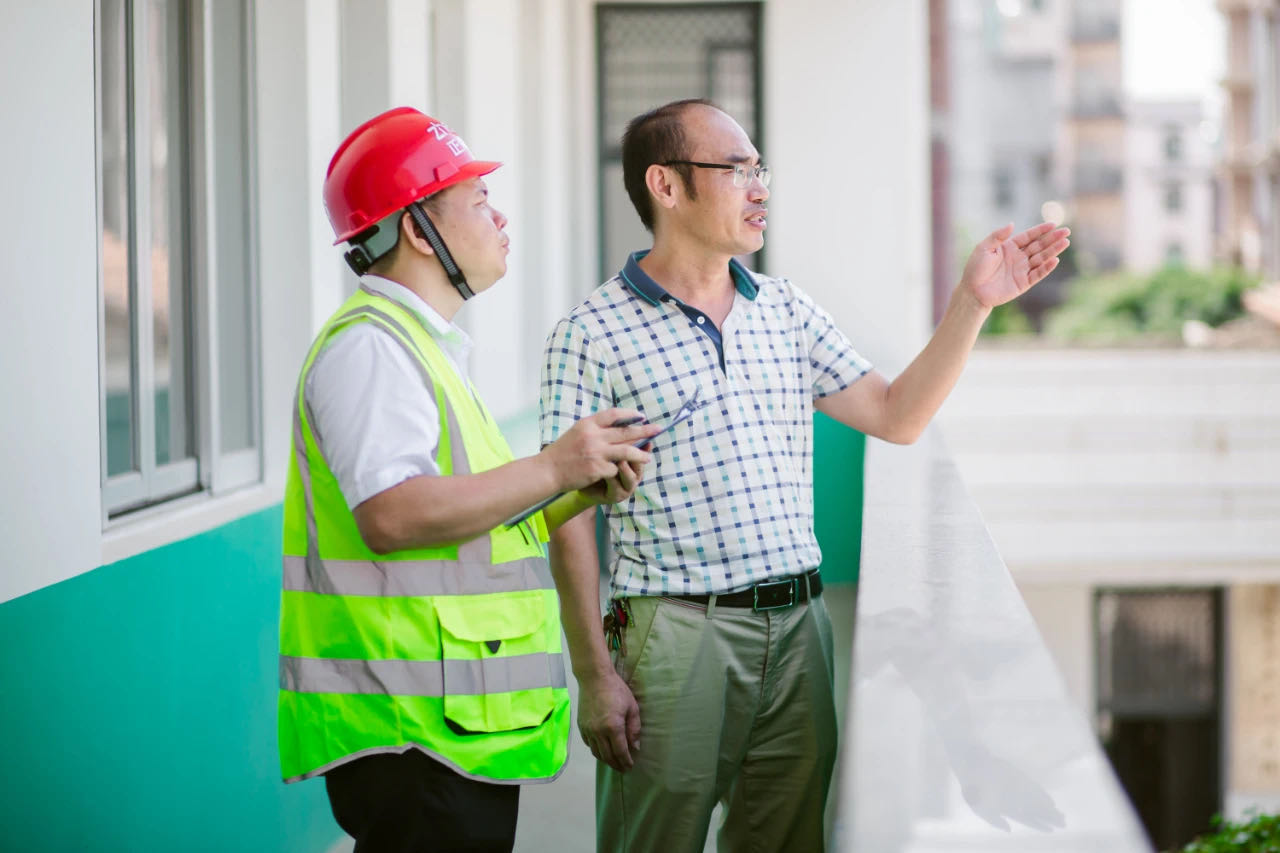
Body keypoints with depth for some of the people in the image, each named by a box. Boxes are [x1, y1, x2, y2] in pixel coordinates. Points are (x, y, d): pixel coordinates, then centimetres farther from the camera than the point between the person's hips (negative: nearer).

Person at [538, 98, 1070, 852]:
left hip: (798, 623, 5)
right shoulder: (592, 335, -4)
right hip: (675, 631, -5)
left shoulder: (786, 310, 13)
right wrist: (594, 676, -10)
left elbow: (896, 416, 15)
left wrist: (973, 303, 5)